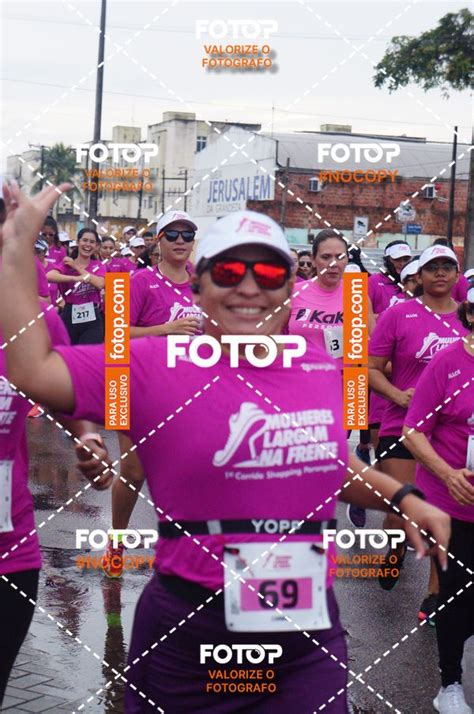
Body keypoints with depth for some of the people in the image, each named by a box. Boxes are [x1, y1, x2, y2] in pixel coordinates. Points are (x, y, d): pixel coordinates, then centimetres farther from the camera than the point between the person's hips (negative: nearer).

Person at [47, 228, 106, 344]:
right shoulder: (67, 263, 0)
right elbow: (49, 276, -21)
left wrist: (77, 267, -9)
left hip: (92, 319, 1)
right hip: (70, 317, 0)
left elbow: (100, 284, -15)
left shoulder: (98, 265, 7)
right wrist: (76, 278, -33)